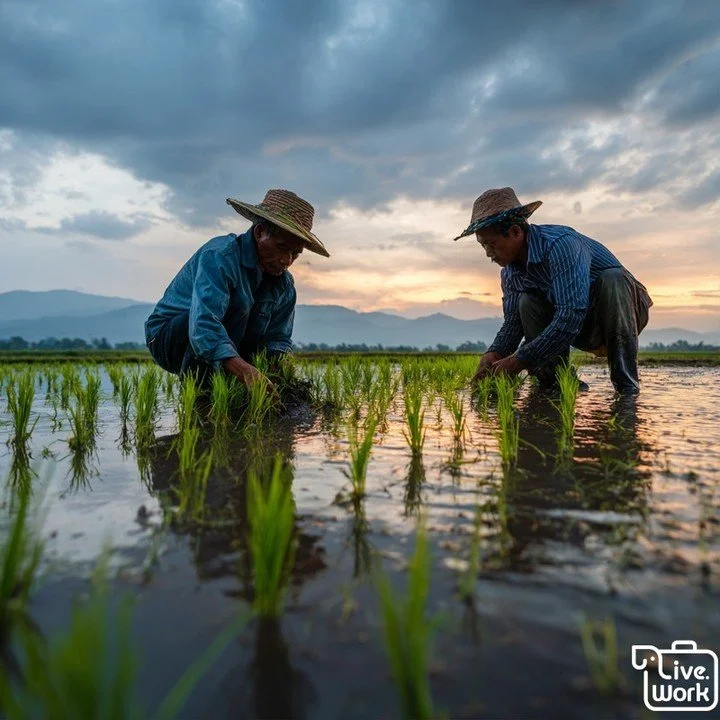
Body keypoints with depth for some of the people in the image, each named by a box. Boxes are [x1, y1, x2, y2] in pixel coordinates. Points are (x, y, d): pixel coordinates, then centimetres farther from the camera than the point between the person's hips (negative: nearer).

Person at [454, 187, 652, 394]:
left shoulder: (560, 244, -29)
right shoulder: (509, 272, -5)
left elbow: (571, 315, -38)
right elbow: (513, 321, -1)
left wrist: (522, 360, -36)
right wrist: (495, 353, -22)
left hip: (623, 310, -5)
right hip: (583, 333, 5)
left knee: (612, 279, -35)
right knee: (527, 303, -16)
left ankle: (626, 384, -28)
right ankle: (554, 380, -13)